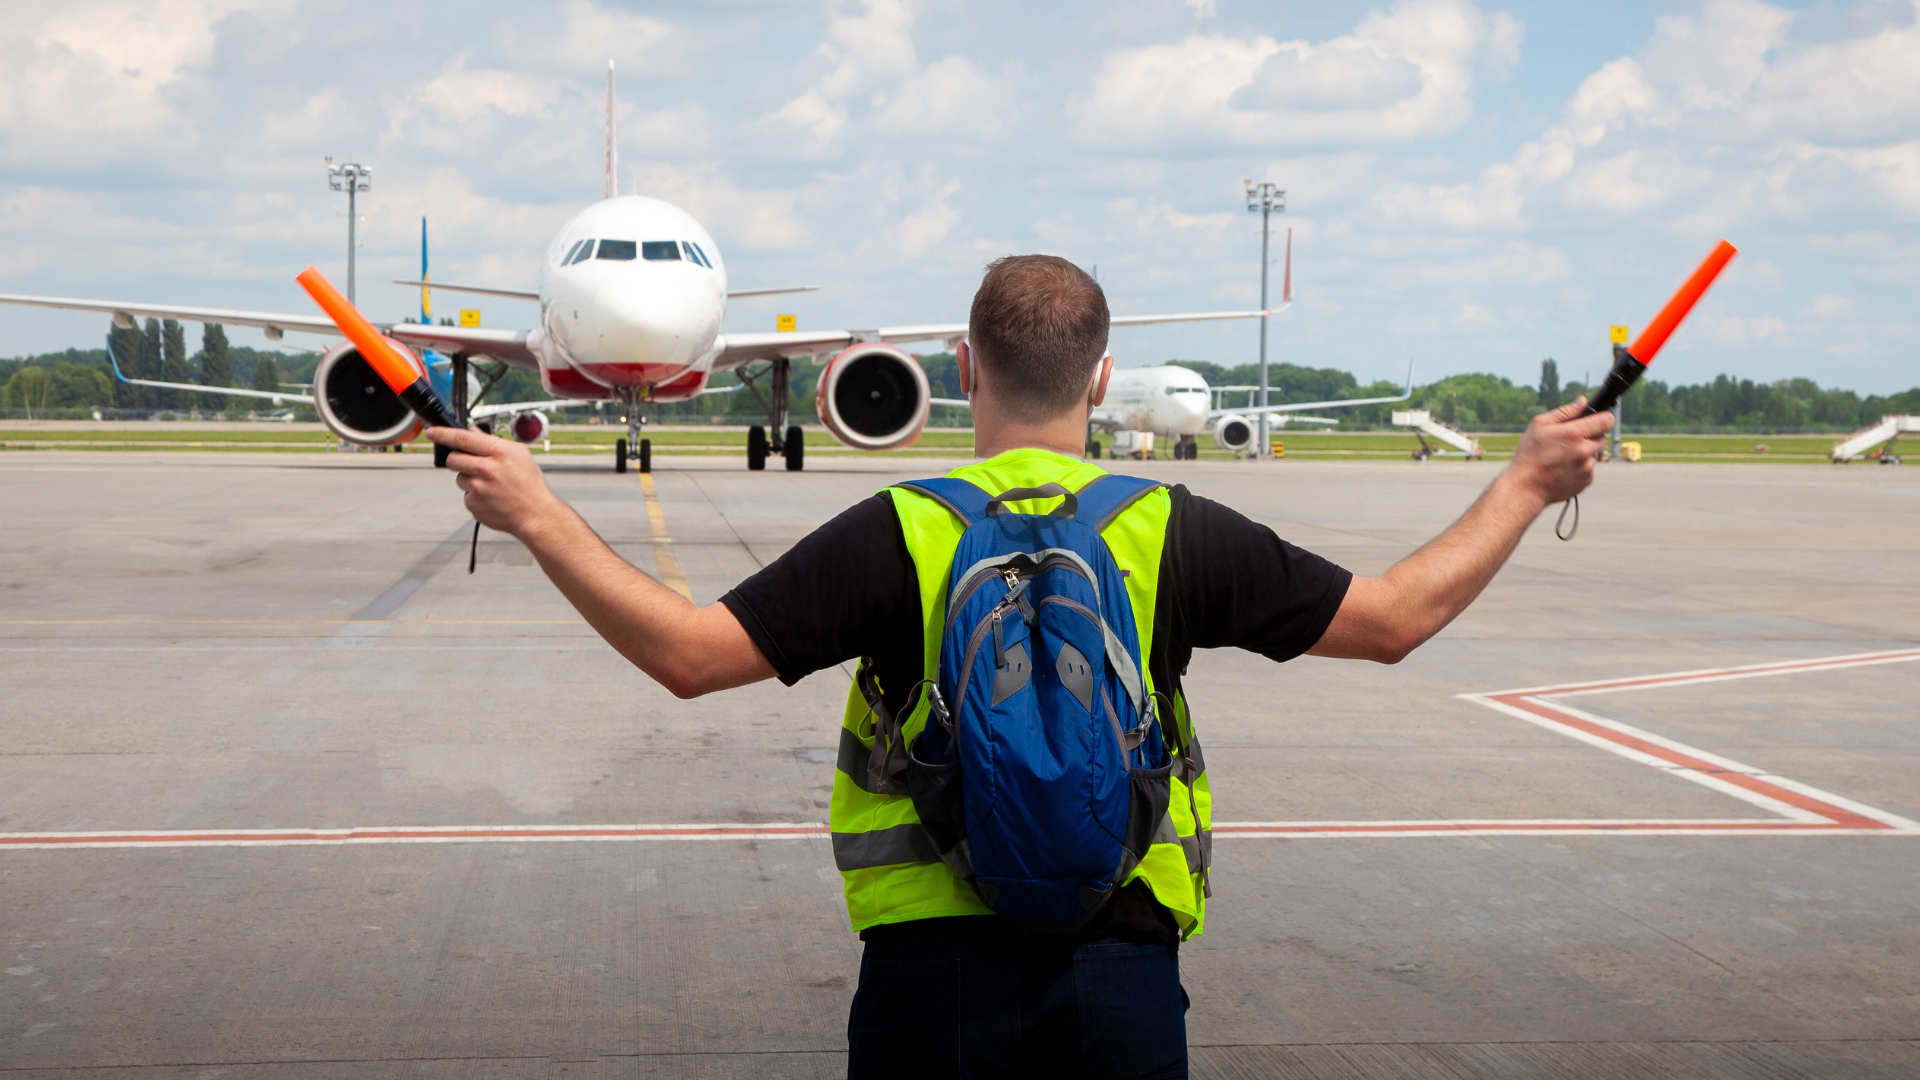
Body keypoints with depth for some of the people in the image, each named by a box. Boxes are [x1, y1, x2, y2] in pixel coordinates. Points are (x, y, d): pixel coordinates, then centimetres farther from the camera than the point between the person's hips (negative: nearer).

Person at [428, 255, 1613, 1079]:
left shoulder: (899, 535, -8)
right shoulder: (1174, 533, -3)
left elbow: (689, 651, -11)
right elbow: (1395, 617, 3)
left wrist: (539, 514, -3)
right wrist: (1526, 483, 16)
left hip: (936, 976, -1)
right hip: (1122, 965, 1)